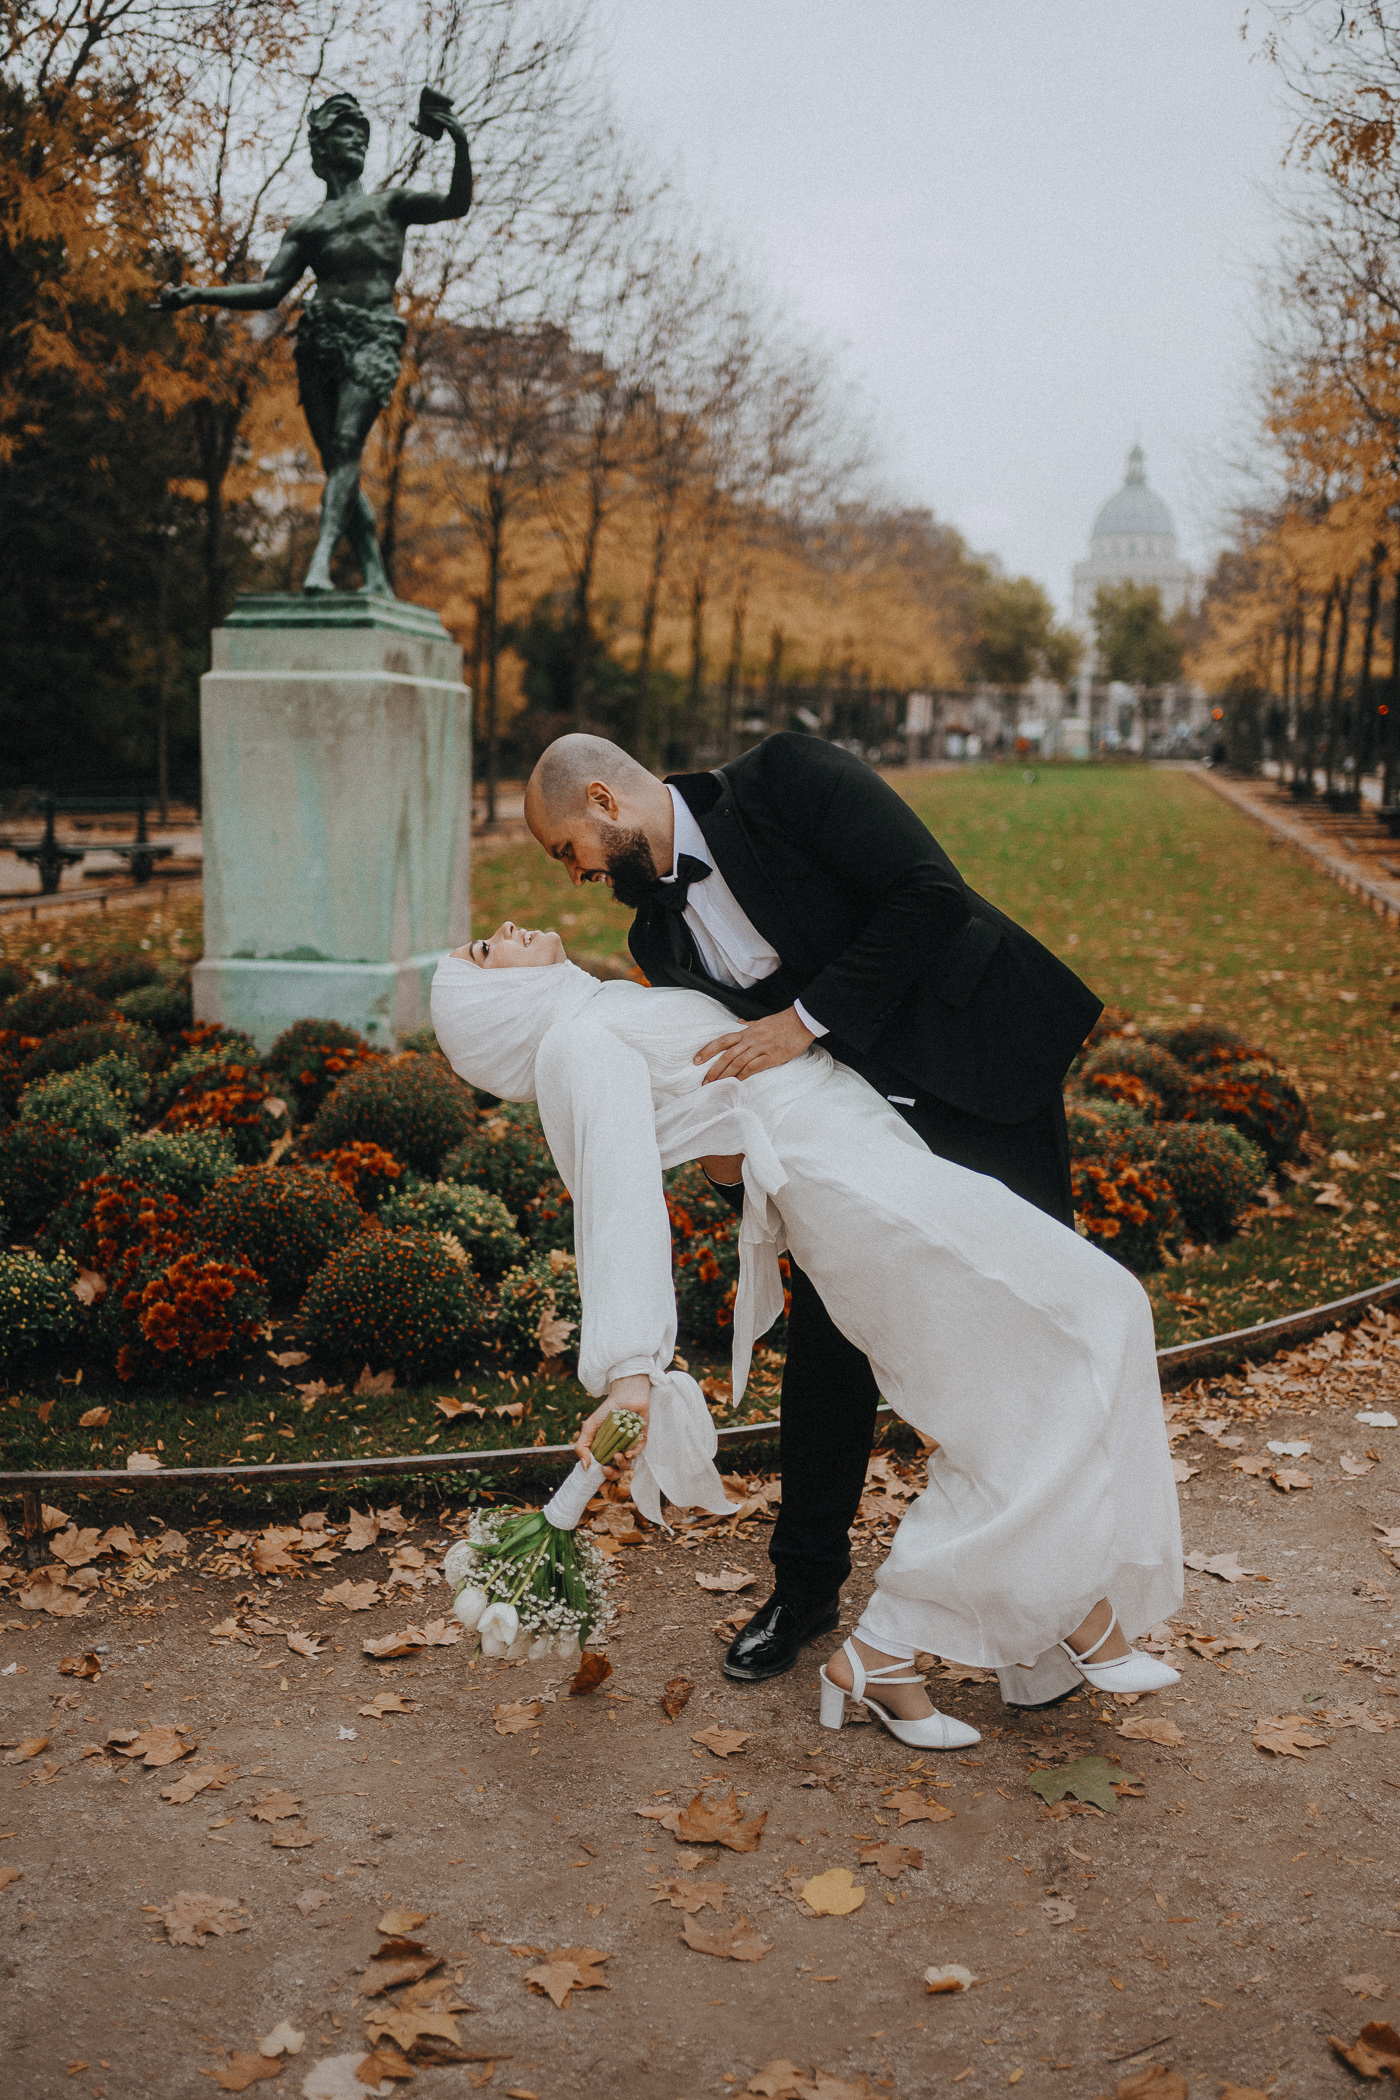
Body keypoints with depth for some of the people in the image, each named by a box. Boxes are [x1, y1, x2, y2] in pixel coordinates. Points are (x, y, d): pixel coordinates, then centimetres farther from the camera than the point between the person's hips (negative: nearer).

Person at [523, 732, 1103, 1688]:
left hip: (981, 1073, -5)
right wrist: (728, 1148, -12)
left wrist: (808, 1017, -26)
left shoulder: (786, 778, -15)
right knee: (826, 1339, 4)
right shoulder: (660, 927, 4)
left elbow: (933, 895, -24)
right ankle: (806, 1582, 24)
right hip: (851, 1118, 5)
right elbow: (733, 1071, 8)